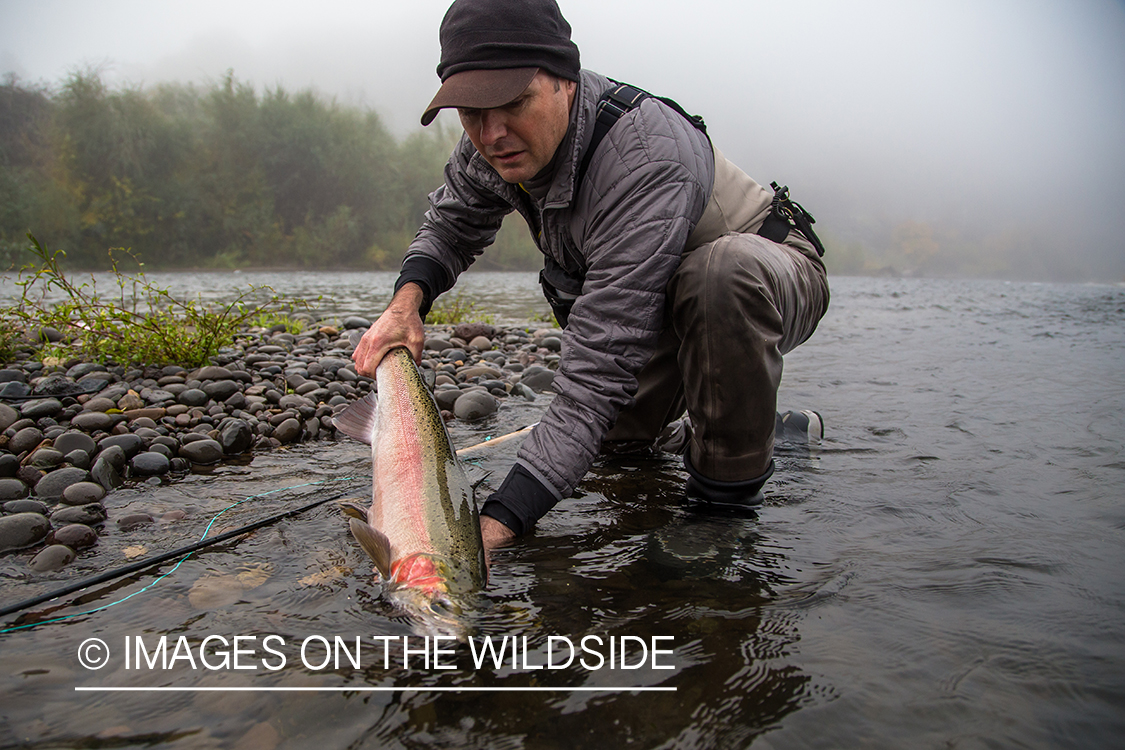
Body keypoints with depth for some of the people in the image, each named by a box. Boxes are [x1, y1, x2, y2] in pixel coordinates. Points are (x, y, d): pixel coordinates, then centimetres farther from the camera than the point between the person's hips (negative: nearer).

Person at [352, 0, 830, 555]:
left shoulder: (646, 159, -40)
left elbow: (600, 365, -44)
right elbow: (452, 222, 5)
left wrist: (498, 521, -48)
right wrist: (407, 298, -18)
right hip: (652, 302, 7)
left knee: (726, 269, -41)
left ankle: (728, 490, -21)